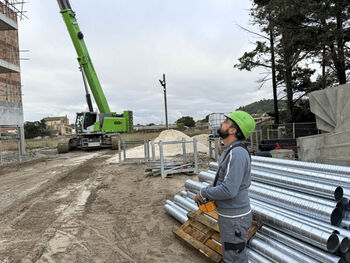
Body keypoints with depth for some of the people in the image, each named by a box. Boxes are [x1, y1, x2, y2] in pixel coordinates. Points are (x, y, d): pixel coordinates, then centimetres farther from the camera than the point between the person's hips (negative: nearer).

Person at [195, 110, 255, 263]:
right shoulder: (231, 151, 6)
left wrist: (203, 193, -16)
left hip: (235, 219, -10)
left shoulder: (237, 153, -27)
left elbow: (229, 191, -31)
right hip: (229, 214, 10)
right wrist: (215, 187, 8)